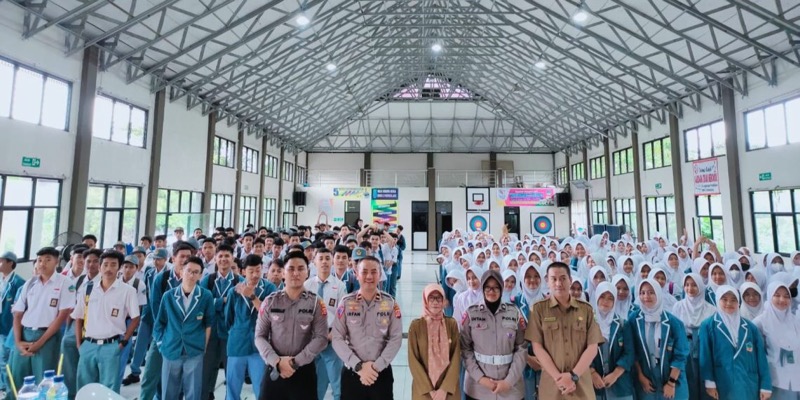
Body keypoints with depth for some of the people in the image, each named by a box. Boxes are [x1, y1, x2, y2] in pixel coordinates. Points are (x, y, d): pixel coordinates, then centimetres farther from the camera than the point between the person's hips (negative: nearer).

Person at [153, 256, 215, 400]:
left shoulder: (206, 296, -7)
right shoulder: (168, 296, -2)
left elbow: (208, 324, 2)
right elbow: (160, 323, 8)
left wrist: (204, 347, 1)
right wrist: (161, 344, 3)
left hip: (195, 353, -1)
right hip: (170, 351, 2)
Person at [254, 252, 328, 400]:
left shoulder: (316, 303, -4)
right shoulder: (270, 301, 0)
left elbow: (321, 338, -8)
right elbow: (260, 336, 0)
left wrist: (296, 362, -14)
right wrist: (277, 361, -12)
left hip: (304, 370, -1)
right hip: (274, 369, 1)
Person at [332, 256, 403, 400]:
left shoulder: (390, 303, -3)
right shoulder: (346, 303, -4)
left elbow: (396, 338, -4)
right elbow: (337, 338, -6)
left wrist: (377, 366, -12)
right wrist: (358, 366, -13)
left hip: (382, 372, 0)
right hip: (352, 372, 0)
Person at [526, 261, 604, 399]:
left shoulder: (586, 309, 4)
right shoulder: (538, 309, -2)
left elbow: (592, 347, -1)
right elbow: (537, 347, -5)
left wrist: (573, 375, -11)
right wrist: (558, 377, -13)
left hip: (581, 384, 1)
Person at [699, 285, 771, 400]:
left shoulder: (750, 327, 8)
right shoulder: (708, 325, -3)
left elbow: (761, 357, 7)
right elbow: (705, 356, -5)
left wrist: (766, 385, 2)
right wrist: (710, 382, -9)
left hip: (749, 386, 3)